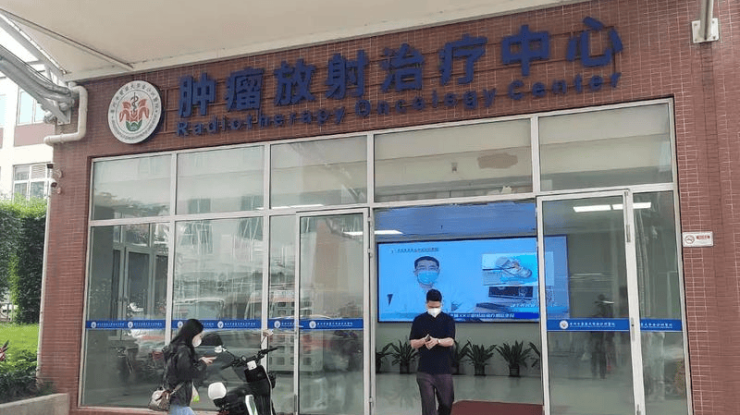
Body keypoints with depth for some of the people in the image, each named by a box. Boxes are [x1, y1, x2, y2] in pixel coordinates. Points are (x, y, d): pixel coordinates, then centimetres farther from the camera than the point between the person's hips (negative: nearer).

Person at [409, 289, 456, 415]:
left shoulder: (448, 319, 0)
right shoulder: (419, 320, 2)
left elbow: (450, 341, -12)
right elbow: (413, 343, 2)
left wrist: (437, 341, -32)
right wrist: (423, 341, -20)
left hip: (444, 369, 0)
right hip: (424, 370, 0)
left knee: (447, 402, 9)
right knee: (428, 404, -2)